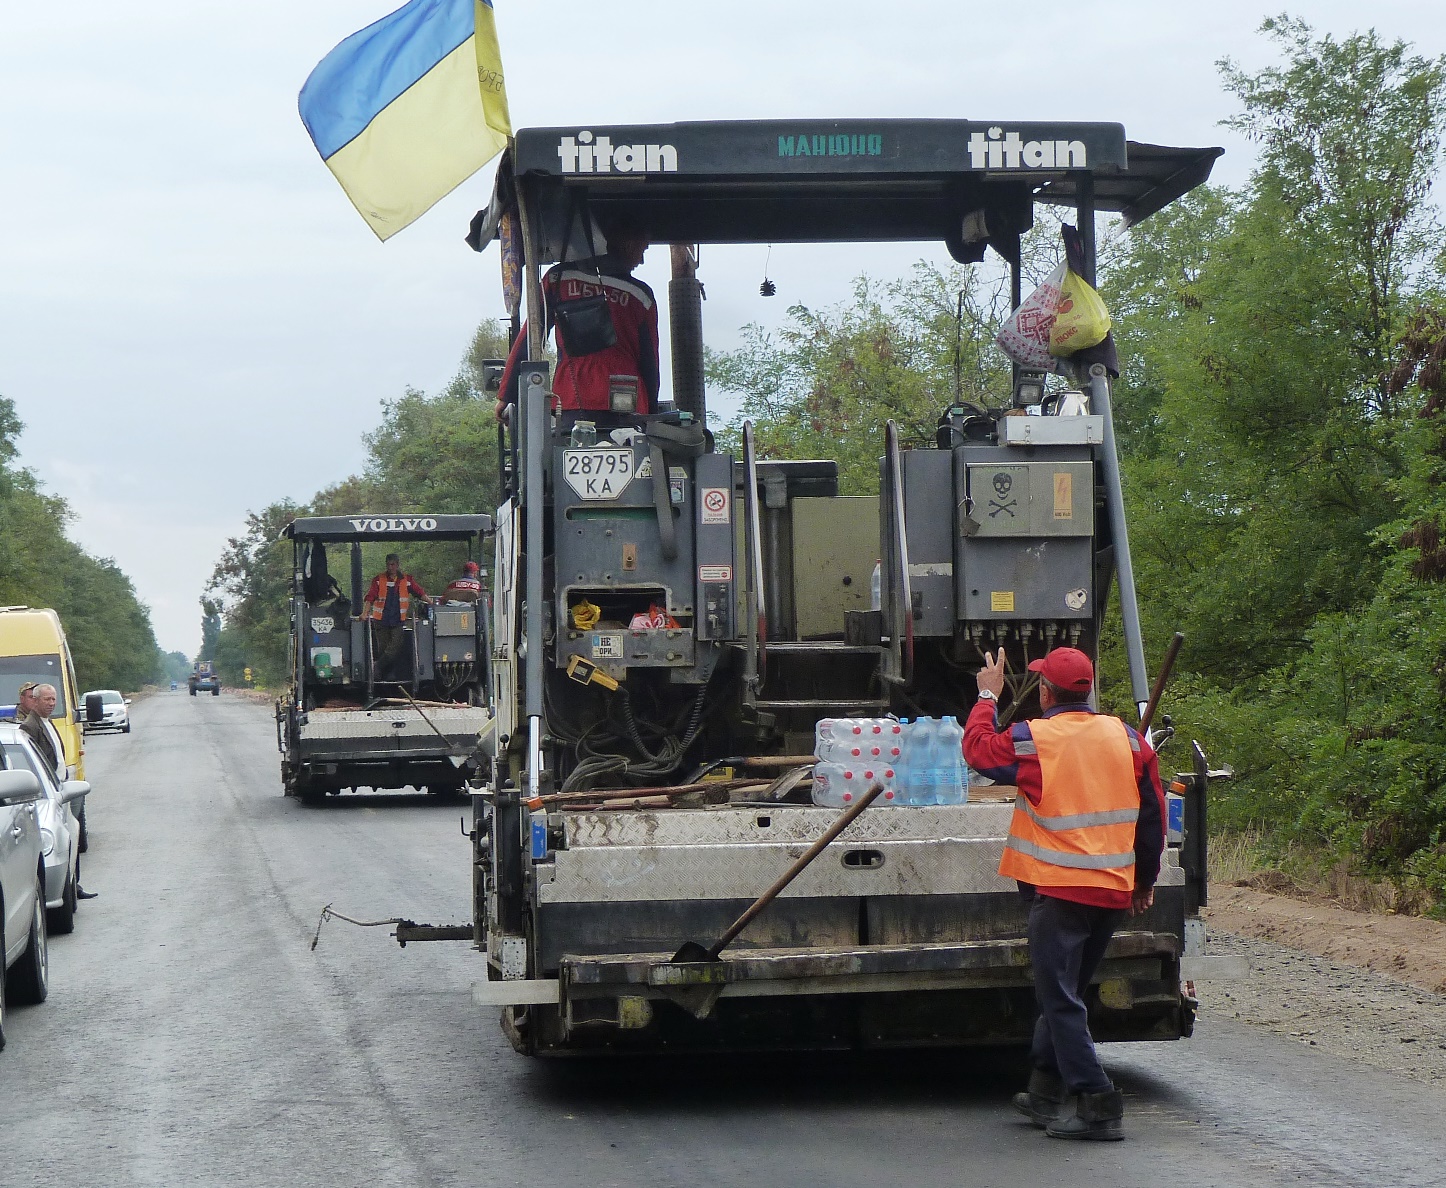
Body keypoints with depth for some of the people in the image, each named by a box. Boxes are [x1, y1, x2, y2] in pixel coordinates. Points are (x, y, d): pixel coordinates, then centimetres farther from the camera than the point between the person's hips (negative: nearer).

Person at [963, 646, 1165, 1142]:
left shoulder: (1032, 740, -9)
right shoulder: (1126, 737, 5)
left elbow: (977, 748, 10)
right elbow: (1152, 813, 10)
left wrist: (987, 697, 25)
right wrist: (1145, 879, 21)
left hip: (1059, 890, -6)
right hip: (1115, 891, 6)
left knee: (1061, 1001, -3)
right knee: (1064, 992, 19)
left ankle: (1098, 1105, -10)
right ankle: (1047, 1093, 27)